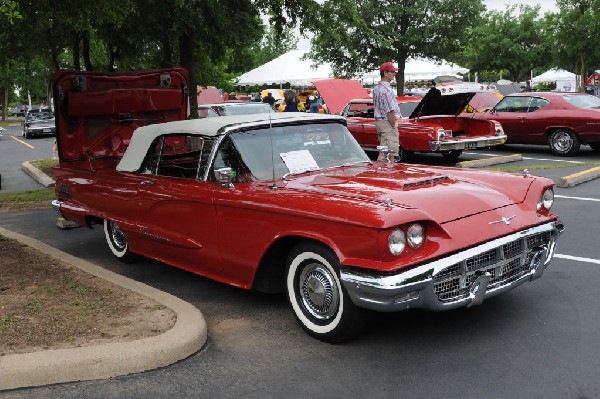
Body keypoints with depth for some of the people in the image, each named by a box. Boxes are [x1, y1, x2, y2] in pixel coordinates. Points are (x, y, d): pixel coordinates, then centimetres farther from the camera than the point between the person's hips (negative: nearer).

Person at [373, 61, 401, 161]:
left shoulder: (376, 88, 13)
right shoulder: (387, 89, -18)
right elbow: (390, 111, -21)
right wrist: (394, 126, -14)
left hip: (378, 121, 10)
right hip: (387, 123, -10)